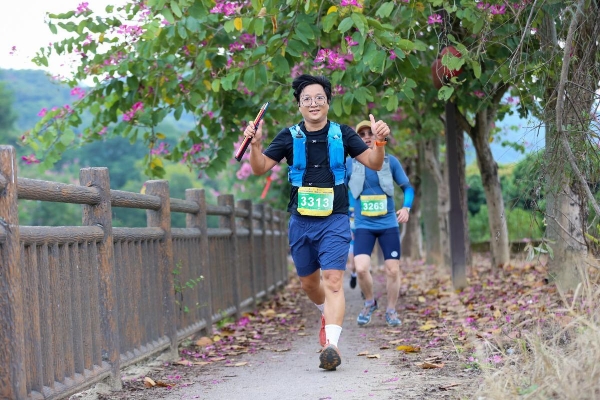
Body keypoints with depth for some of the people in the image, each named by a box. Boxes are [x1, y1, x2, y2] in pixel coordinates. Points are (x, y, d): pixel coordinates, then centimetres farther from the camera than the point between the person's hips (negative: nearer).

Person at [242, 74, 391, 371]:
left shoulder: (342, 134, 0)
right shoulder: (290, 137, 2)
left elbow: (374, 163, 0)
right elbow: (259, 168, -1)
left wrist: (379, 141, -21)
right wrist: (255, 144, -20)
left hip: (334, 221, -3)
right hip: (300, 222, 3)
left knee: (333, 281, -16)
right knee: (308, 282, 15)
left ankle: (331, 344, -24)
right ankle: (328, 313, 46)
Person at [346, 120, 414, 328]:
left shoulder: (390, 161, 0)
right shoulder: (349, 163, -1)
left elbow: (408, 187, 8)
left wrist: (406, 207, -9)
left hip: (389, 224, 1)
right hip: (363, 226, -1)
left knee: (392, 270, -1)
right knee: (361, 268, -17)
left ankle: (391, 310, 20)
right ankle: (369, 302, 11)